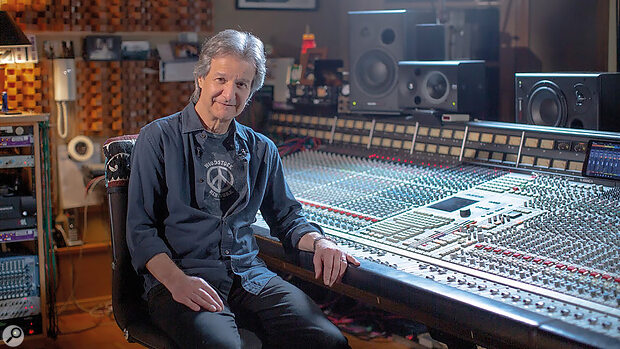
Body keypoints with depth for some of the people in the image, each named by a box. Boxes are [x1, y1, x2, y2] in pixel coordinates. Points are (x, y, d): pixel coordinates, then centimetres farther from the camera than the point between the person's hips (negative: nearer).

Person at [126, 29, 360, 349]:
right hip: (177, 278, -4)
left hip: (250, 275, 4)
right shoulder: (158, 138, 2)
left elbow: (285, 216, 23)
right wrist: (177, 280, -19)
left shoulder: (261, 149, 16)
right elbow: (141, 229, -2)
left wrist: (319, 242, 0)